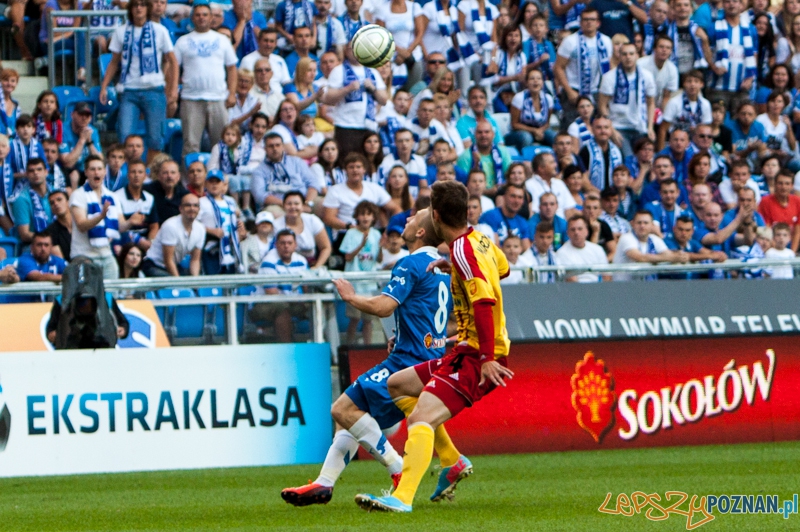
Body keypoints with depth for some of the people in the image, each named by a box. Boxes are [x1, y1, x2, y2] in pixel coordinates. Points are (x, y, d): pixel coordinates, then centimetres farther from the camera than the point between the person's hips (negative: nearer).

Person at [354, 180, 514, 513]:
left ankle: (403, 498, -38)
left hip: (476, 357, -10)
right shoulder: (480, 241, 11)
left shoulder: (462, 250, -17)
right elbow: (502, 268, 34)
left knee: (421, 418, -24)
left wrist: (487, 358, -31)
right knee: (398, 385, 20)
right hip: (469, 351, 10)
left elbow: (484, 301, -28)